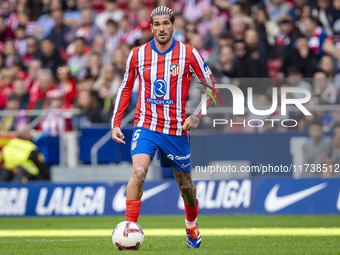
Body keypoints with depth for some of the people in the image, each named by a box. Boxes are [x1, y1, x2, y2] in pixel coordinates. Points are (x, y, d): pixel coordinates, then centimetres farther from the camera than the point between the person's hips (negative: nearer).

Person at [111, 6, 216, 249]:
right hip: (146, 126, 0)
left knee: (185, 183, 13)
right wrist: (116, 123, 6)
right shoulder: (137, 54, 0)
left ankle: (192, 224, 42)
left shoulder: (189, 54, -5)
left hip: (177, 129, 0)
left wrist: (197, 115, -10)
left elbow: (210, 84, 3)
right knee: (138, 172, -24)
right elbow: (126, 88, 12)